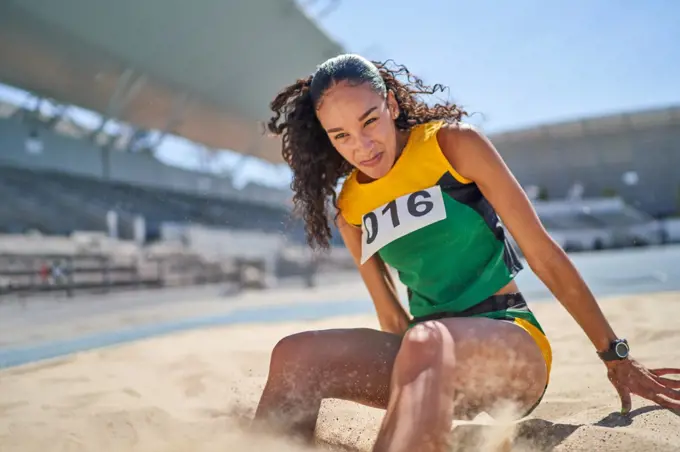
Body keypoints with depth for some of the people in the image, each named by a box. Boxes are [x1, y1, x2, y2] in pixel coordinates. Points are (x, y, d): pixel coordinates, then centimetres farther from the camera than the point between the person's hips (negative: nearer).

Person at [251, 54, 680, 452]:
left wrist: (616, 356, 1)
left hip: (514, 345, -4)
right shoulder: (348, 207, 7)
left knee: (425, 343, -38)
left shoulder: (454, 144, -5)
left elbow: (544, 255, -3)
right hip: (431, 361, 4)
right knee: (296, 354, -22)